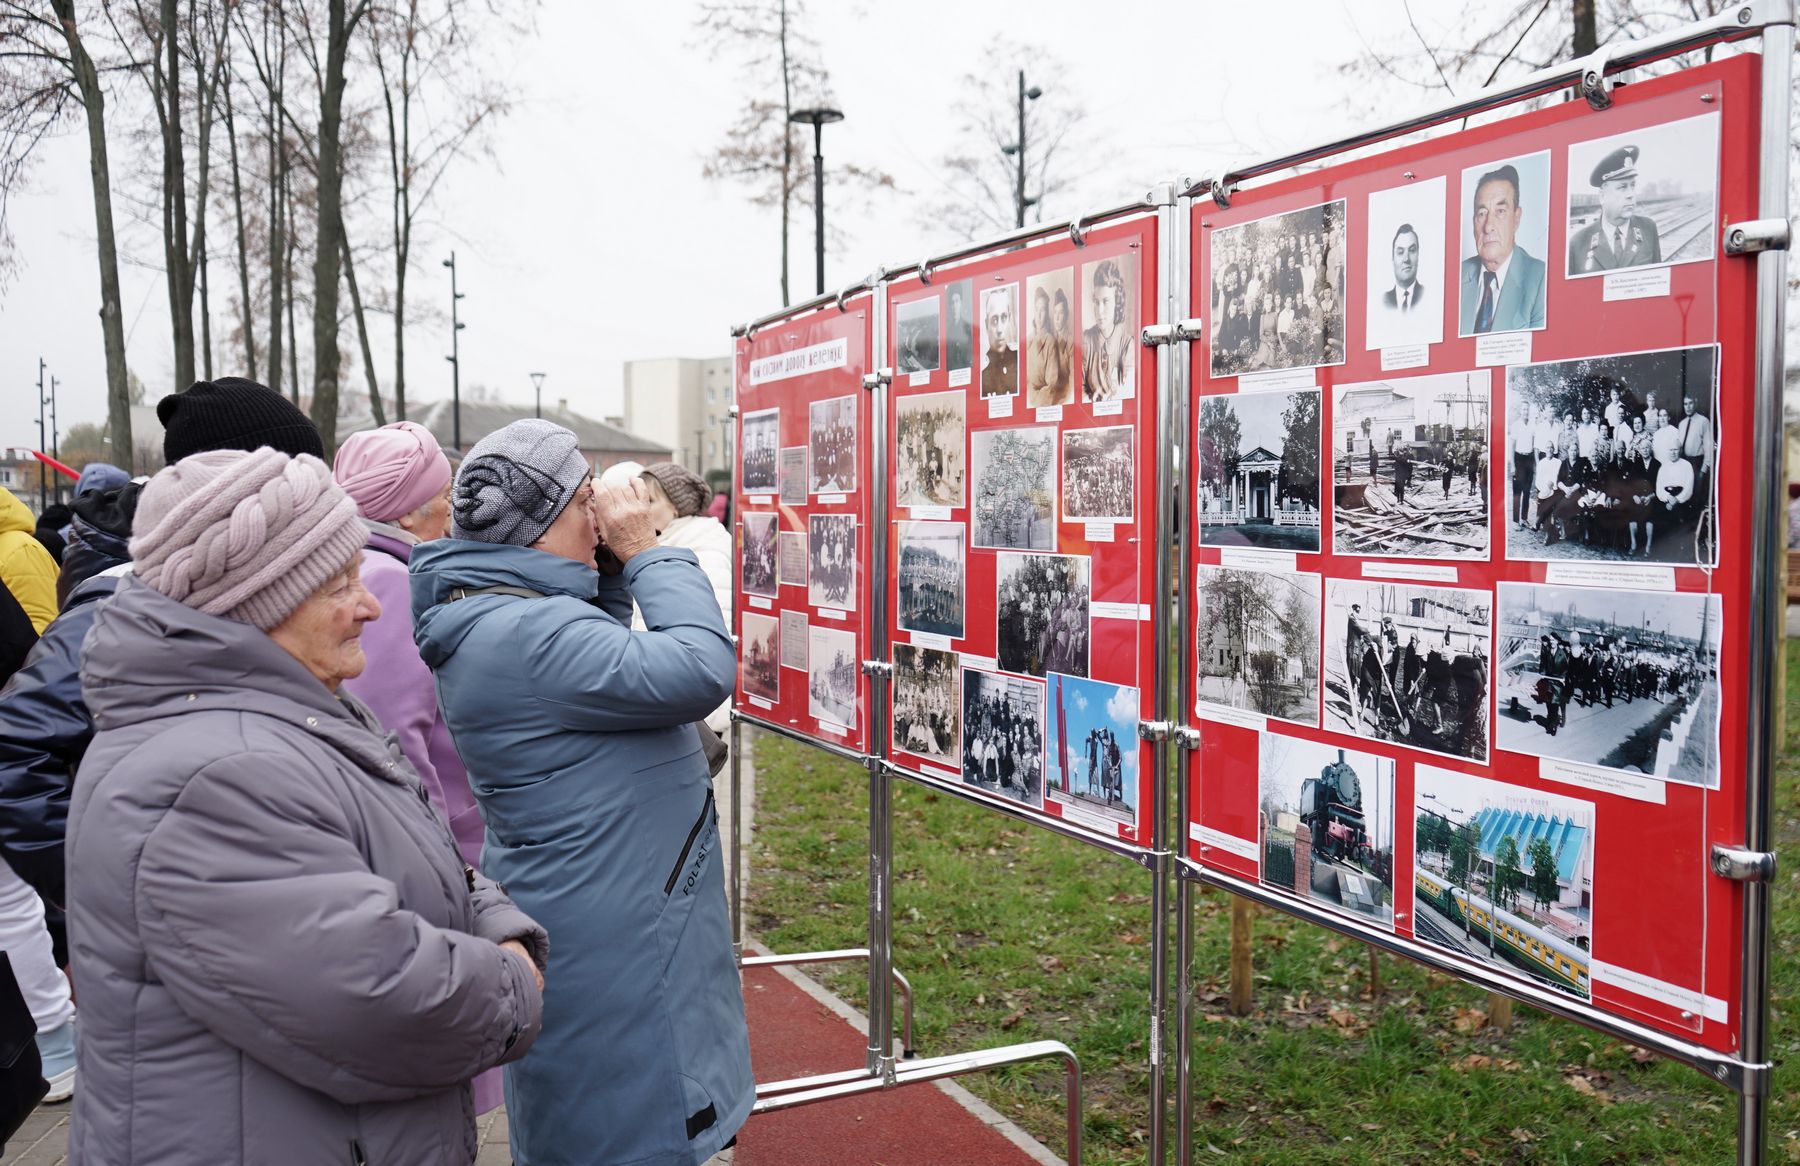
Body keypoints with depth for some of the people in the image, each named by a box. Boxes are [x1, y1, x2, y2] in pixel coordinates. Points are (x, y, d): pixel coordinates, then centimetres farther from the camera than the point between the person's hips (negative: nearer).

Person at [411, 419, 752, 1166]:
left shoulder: (500, 616, 6)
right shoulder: (526, 634, -26)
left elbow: (605, 663, 20)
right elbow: (700, 670, -29)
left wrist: (614, 569, 5)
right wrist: (647, 553, -17)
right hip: (611, 941, -11)